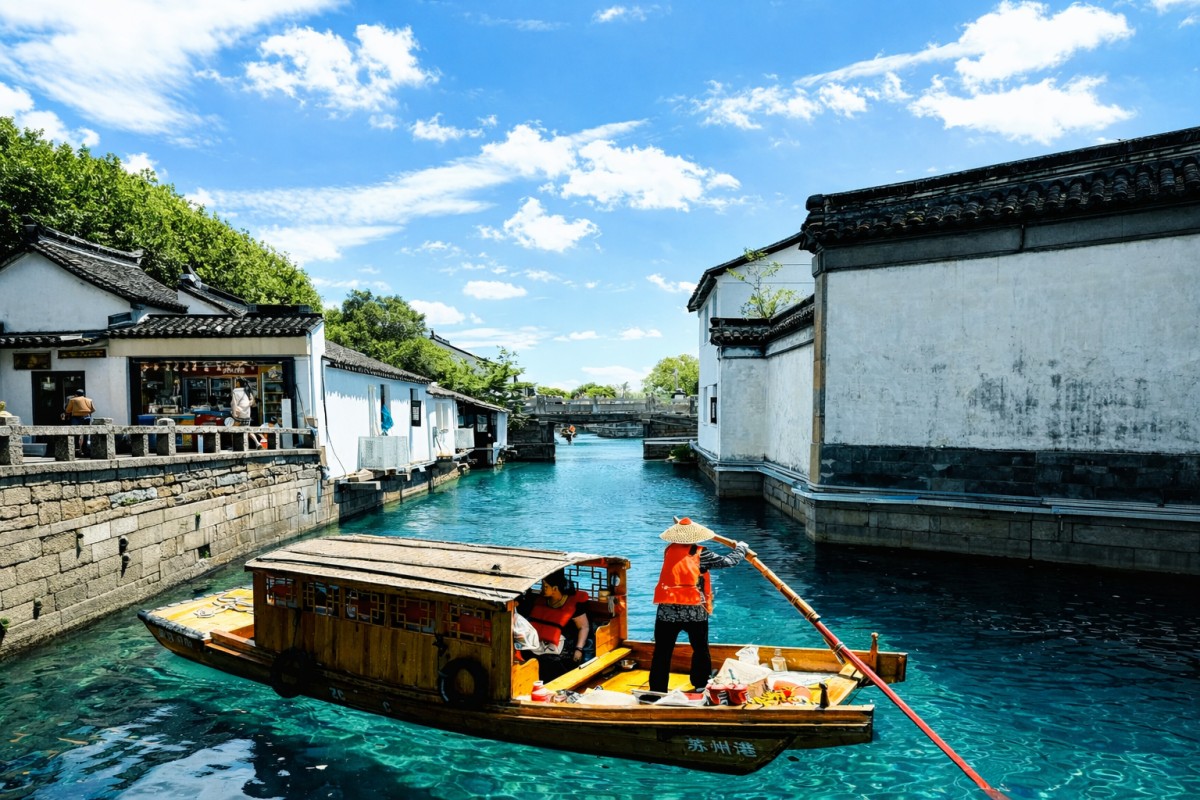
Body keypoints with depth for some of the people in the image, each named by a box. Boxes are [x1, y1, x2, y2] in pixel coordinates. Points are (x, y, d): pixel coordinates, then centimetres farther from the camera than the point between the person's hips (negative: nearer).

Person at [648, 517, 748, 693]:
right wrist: (741, 547, 22)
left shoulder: (669, 550, 7)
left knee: (662, 652, 8)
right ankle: (701, 686, 27)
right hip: (695, 611, -1)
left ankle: (657, 690, 9)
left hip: (667, 611, 2)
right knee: (701, 650, 19)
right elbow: (729, 561, 3)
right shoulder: (701, 554, -2)